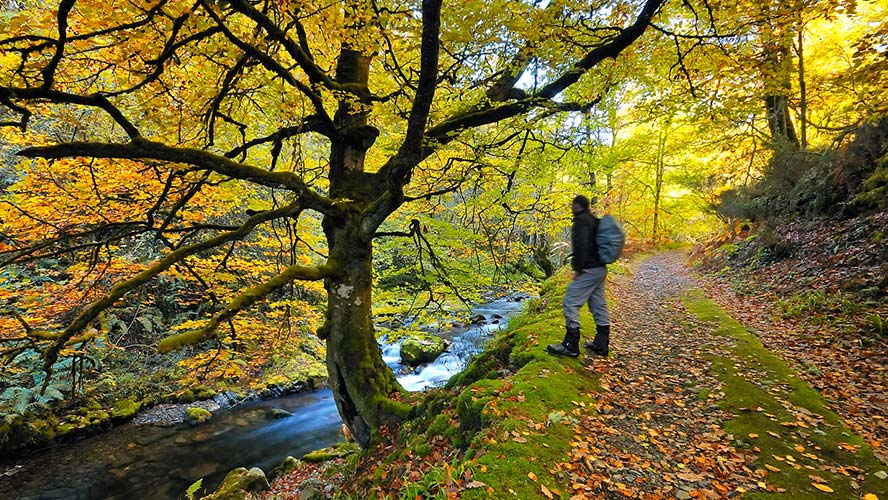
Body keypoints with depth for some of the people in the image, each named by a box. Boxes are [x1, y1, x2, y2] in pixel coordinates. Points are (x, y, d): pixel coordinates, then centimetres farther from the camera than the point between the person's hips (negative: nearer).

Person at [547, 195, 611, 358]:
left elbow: (581, 246, -23)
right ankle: (601, 344, 21)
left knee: (570, 303, -6)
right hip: (600, 269, 10)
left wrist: (578, 269, -15)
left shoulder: (580, 221, -13)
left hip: (589, 271, -10)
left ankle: (570, 346, -4)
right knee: (599, 305, 13)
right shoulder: (594, 221, 17)